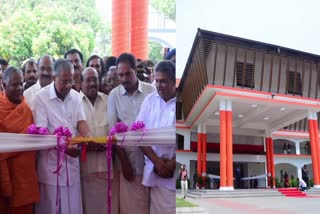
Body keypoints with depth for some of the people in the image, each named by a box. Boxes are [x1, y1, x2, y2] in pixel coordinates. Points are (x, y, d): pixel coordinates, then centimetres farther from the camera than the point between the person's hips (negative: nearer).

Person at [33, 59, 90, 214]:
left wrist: (88, 138, -21)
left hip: (72, 157, 4)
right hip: (51, 160, -4)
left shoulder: (76, 96, 5)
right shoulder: (41, 97, -9)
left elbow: (81, 122, 1)